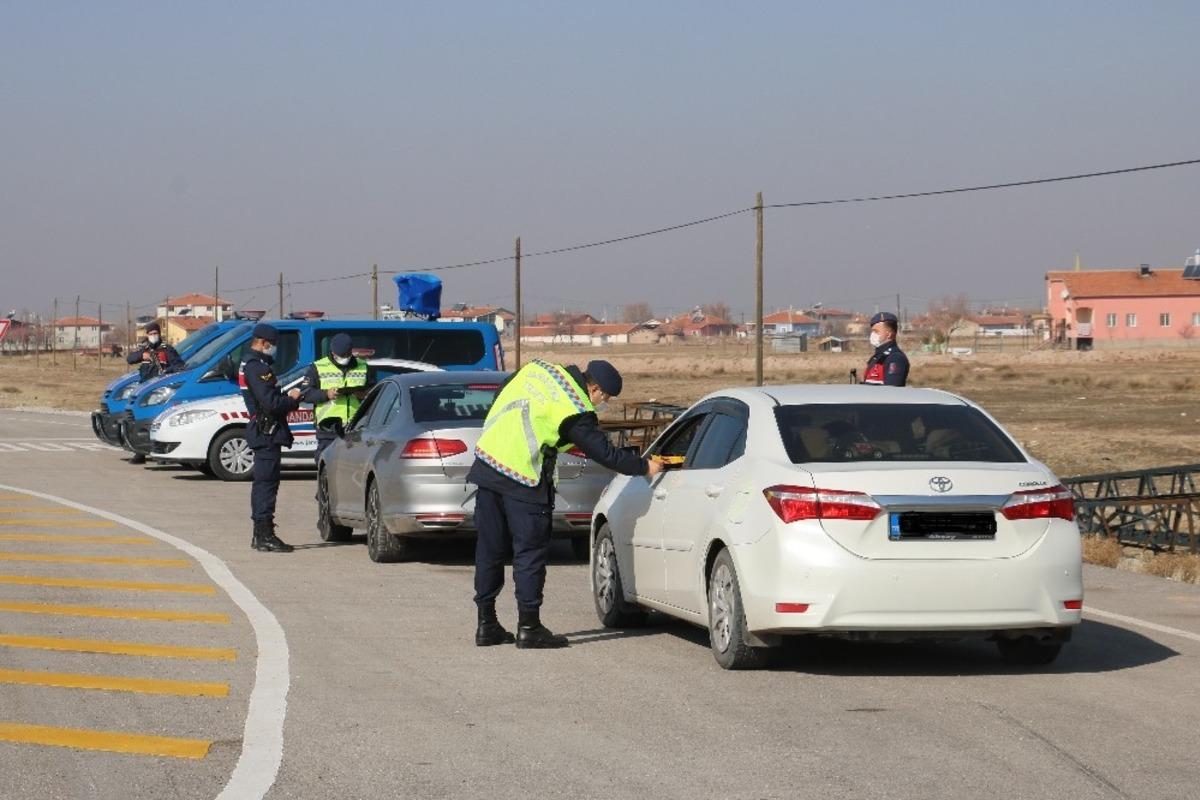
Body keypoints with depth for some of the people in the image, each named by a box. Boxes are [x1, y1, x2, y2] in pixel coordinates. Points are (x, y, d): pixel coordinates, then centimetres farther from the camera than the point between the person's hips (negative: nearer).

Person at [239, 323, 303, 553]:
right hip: (267, 432, -11)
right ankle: (265, 536, -10)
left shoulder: (248, 365, 18)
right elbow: (271, 403, -23)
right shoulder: (258, 368, -16)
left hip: (261, 432, 11)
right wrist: (292, 398, -7)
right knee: (267, 482, -9)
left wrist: (288, 398, 5)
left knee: (262, 483, 15)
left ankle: (260, 534, 21)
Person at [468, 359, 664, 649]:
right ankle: (529, 627, 2)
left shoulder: (537, 369, 8)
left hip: (486, 460, 7)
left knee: (489, 549, 12)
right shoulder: (577, 413, -12)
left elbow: (502, 401, 19)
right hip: (523, 481, -7)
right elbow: (605, 454, -8)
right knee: (530, 552, 2)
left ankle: (486, 624, 17)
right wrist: (645, 467, 4)